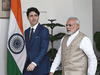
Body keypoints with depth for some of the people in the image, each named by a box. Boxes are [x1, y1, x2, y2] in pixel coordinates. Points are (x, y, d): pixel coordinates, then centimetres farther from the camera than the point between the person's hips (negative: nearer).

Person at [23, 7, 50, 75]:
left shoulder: (44, 30, -6)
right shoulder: (26, 32, 14)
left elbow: (44, 48, -15)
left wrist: (34, 63, -25)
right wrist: (24, 64, 5)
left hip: (40, 67, -5)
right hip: (28, 67, 5)